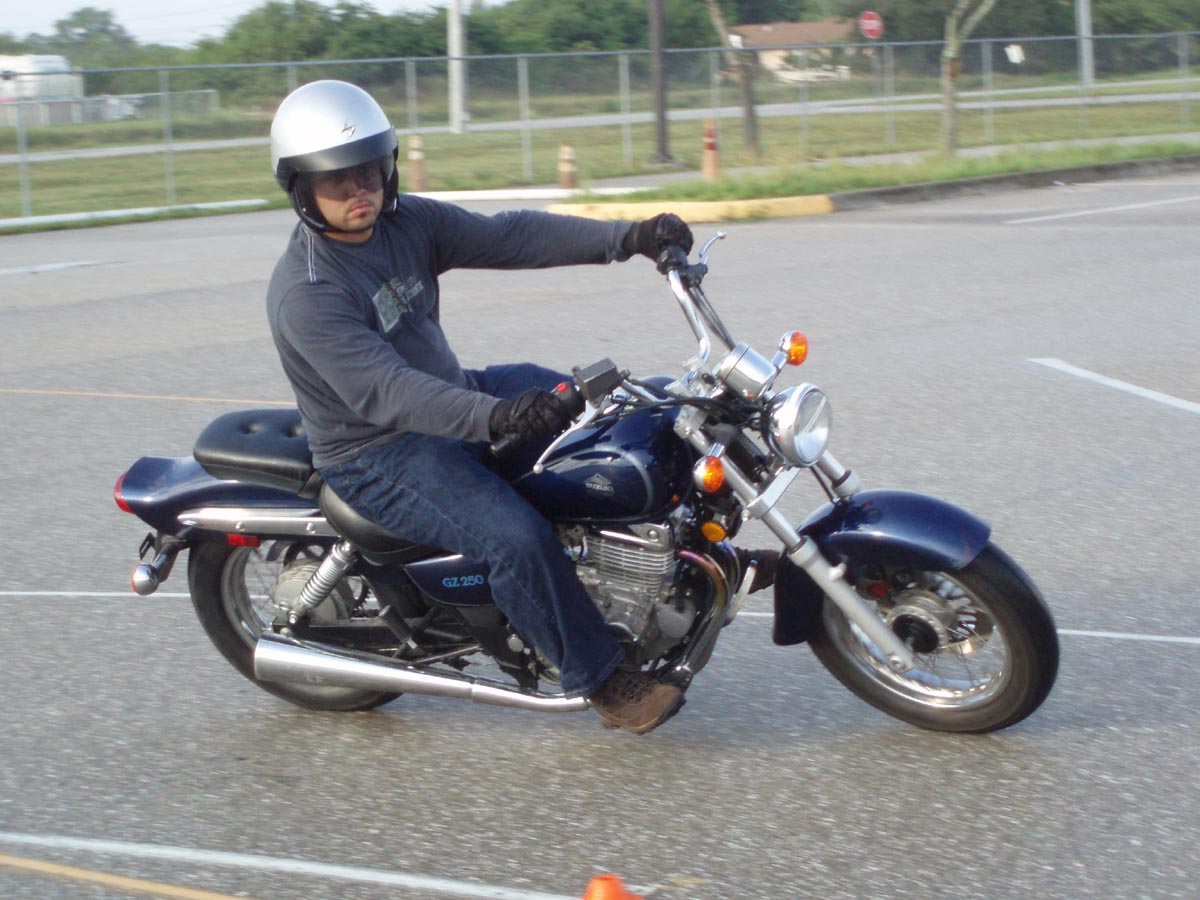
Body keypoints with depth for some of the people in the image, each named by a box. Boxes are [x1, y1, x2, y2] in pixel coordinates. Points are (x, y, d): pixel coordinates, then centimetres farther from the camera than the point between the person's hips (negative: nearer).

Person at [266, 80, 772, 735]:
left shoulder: (407, 222, 0)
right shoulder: (305, 293, -24)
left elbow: (506, 236, -9)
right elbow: (383, 391, -36)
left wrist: (625, 238, -21)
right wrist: (493, 417, -50)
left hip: (455, 394, 9)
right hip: (375, 455, -9)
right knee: (518, 539, -27)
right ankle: (601, 679, -11)